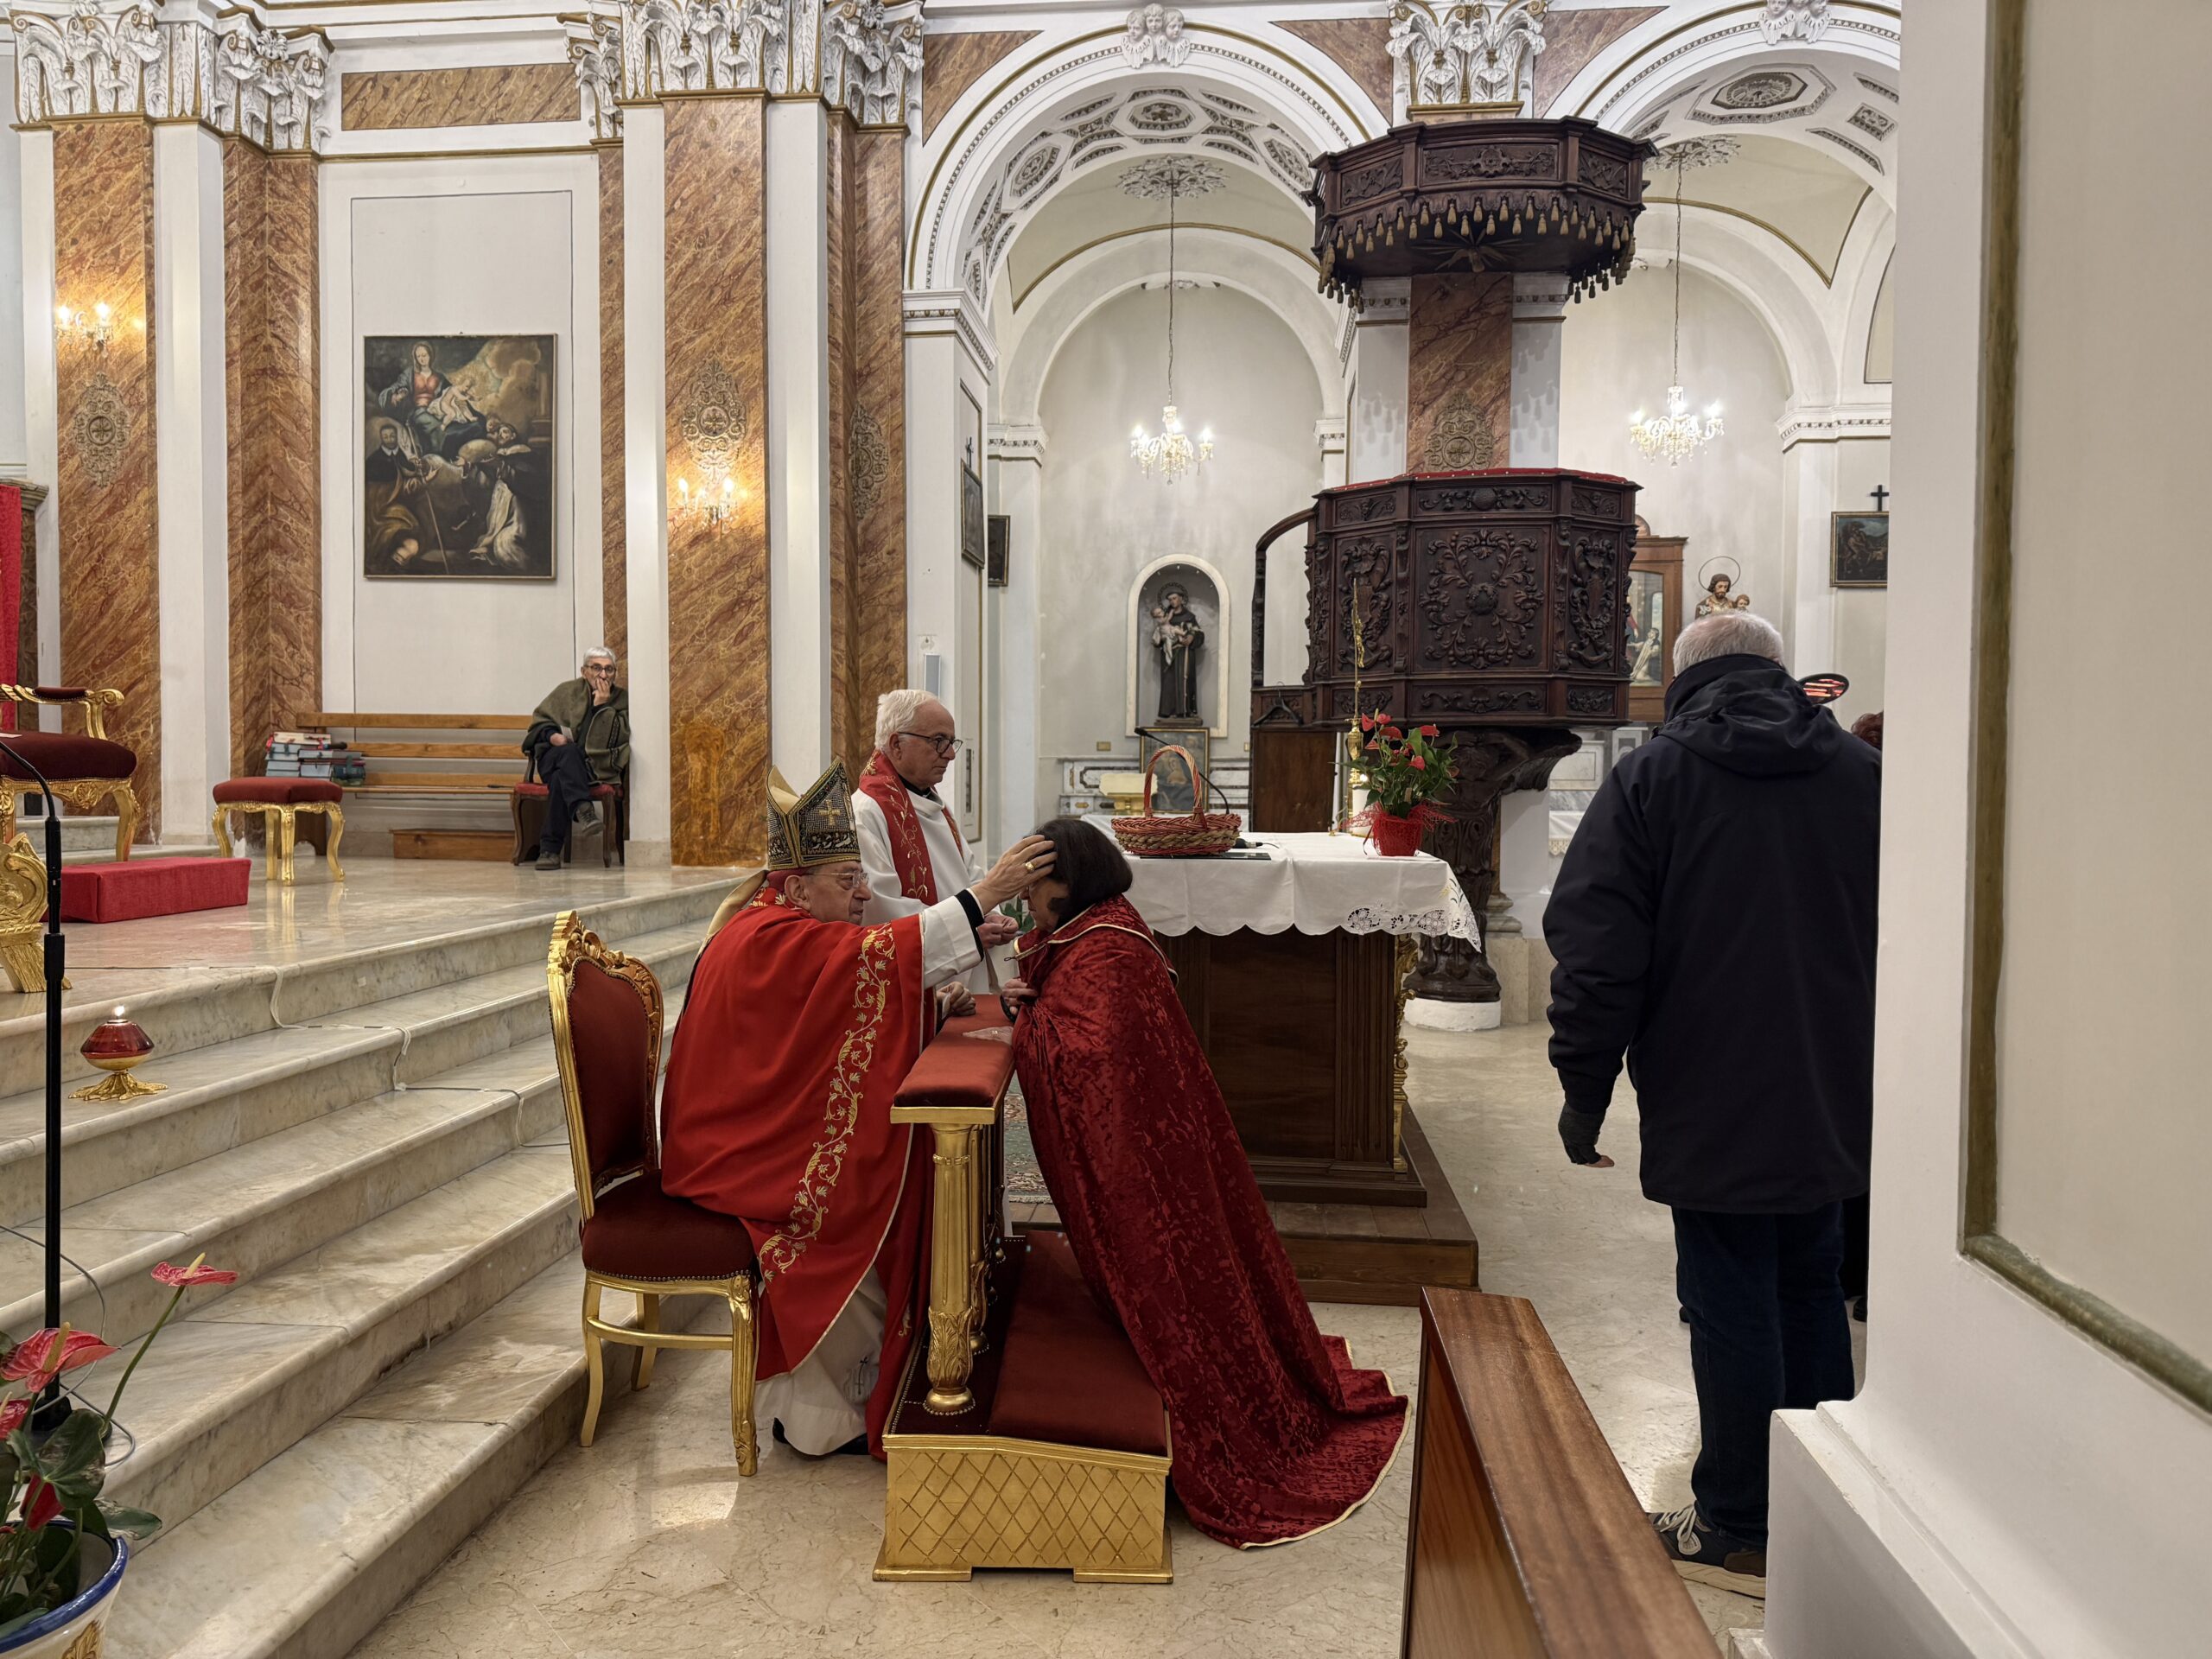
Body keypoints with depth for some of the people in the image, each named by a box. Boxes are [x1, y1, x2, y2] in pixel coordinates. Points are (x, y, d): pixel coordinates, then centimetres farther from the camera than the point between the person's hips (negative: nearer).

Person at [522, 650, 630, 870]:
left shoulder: (622, 699, 10)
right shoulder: (567, 691, 12)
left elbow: (619, 737, -4)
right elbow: (539, 720, 15)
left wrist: (603, 706, -9)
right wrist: (552, 735, -6)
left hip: (593, 767, -1)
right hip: (554, 759, 1)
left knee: (560, 780, -34)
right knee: (570, 751, -36)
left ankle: (550, 849, -36)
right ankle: (583, 808, -55)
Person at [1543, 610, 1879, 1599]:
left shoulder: (1651, 777, -8)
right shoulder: (1863, 774, 3)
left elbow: (1597, 952, -13)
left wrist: (1584, 1090, -5)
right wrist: (1875, 1073, 16)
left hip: (1708, 1110, -5)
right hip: (1836, 1108, 5)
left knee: (1732, 1310, 4)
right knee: (1811, 1295, 19)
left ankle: (1738, 1534, 17)